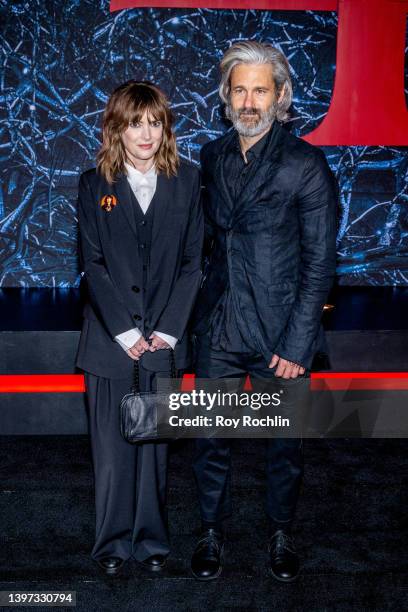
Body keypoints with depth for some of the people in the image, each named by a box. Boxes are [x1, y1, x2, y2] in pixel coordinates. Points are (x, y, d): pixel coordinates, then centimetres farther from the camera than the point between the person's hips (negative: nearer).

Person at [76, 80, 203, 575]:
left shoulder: (186, 179, 3)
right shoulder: (95, 184, 1)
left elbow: (193, 260, 0)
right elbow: (92, 264, -3)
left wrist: (167, 328, -8)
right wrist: (124, 331, -10)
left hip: (163, 337, 1)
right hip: (109, 339, 0)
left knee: (154, 442, 11)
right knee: (111, 446, 7)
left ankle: (151, 537, 27)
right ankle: (114, 540, 25)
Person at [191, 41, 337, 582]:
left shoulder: (306, 164, -9)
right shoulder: (213, 157, 6)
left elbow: (320, 261, -10)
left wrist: (296, 345, -13)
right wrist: (208, 301, 8)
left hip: (280, 335, -3)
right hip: (218, 331, 3)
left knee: (285, 444, 13)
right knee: (210, 440, 11)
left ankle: (282, 532, 36)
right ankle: (212, 530, 33)